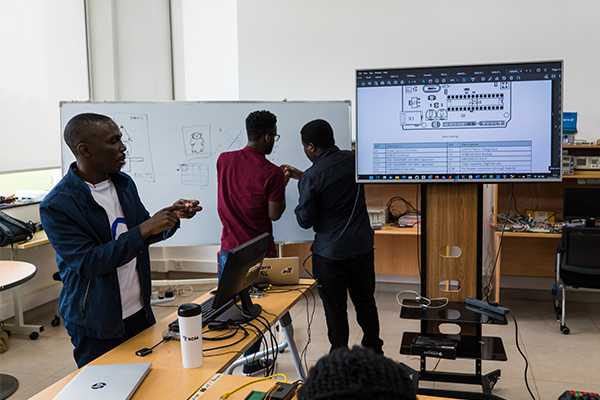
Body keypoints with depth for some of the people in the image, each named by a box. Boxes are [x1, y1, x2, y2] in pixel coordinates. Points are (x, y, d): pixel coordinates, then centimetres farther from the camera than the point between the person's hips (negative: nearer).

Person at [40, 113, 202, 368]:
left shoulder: (124, 184, 3)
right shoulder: (56, 206, -18)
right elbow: (88, 263, -24)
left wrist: (172, 216, -6)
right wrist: (144, 229, -29)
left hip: (140, 311, 6)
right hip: (96, 327, -6)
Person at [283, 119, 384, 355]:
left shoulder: (311, 178, -19)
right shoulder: (352, 159, -1)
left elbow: (305, 221, -10)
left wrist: (303, 180, 4)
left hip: (330, 253, -6)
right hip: (362, 246, 6)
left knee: (335, 309, 10)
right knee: (365, 302, 21)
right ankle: (374, 351, 37)